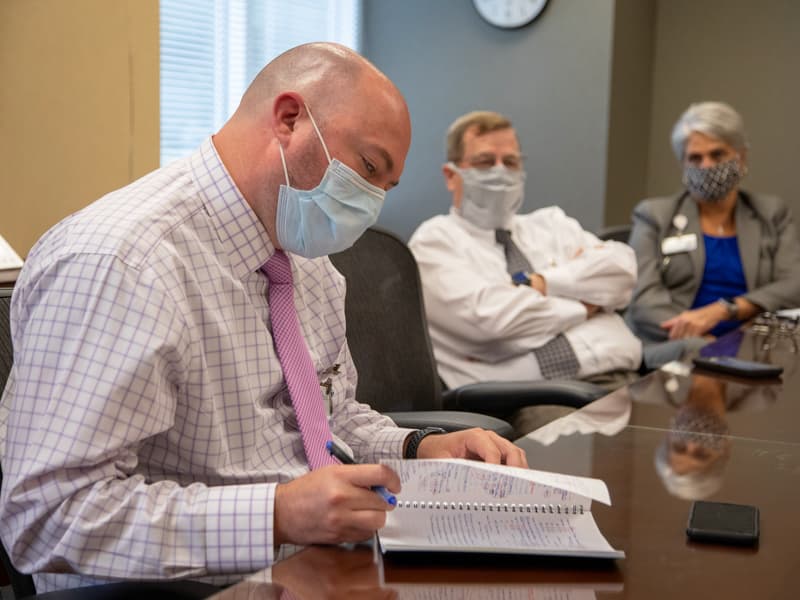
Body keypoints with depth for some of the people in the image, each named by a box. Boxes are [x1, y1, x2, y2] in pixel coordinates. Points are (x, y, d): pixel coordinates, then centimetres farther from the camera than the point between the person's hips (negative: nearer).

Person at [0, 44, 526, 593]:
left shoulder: (304, 256, 8)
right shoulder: (117, 264, -20)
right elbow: (49, 514, -23)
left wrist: (418, 450, 0)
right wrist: (277, 515, -29)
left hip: (325, 561, 8)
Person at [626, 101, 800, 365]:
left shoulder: (773, 215, 18)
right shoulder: (654, 216, 13)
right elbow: (644, 298, -2)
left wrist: (721, 310, -16)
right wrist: (704, 343, -20)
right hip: (673, 349, -2)